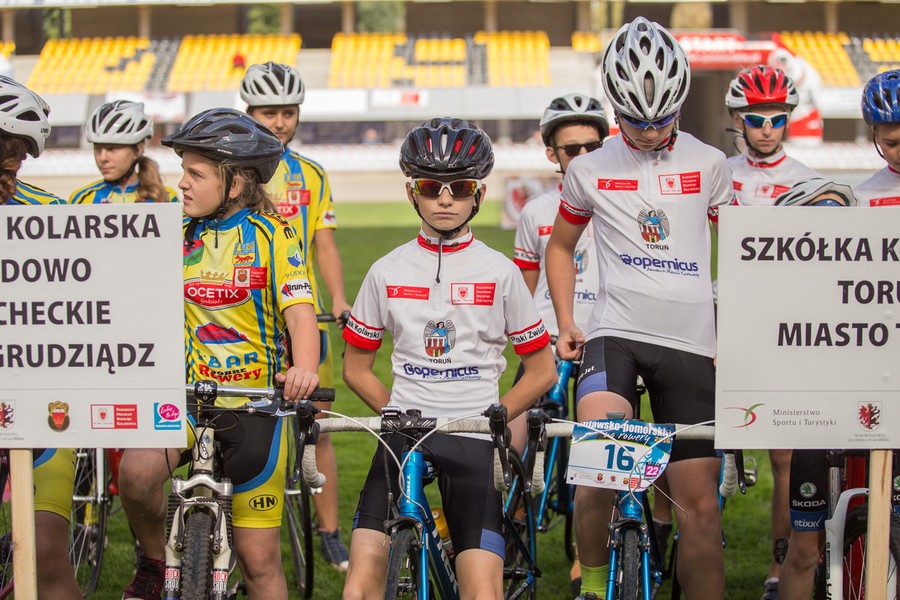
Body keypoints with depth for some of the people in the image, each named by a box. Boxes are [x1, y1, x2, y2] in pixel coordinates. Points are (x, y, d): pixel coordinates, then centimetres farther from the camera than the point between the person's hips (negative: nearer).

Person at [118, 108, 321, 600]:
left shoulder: (272, 236, -4)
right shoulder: (176, 237, 7)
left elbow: (300, 313, -14)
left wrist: (303, 369, -36)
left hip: (255, 405, -2)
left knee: (259, 559, 0)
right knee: (136, 472, -29)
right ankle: (156, 560, -1)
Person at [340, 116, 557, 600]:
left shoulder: (499, 272, 5)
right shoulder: (387, 271, 8)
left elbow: (541, 371, 10)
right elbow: (356, 366, 17)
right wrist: (396, 414, 4)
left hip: (473, 439, -1)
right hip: (402, 433, 1)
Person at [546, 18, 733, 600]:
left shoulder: (708, 164, 5)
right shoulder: (590, 170, 5)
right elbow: (561, 246, 20)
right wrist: (566, 325, 8)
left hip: (691, 344, 2)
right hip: (614, 335, -2)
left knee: (699, 501, 2)